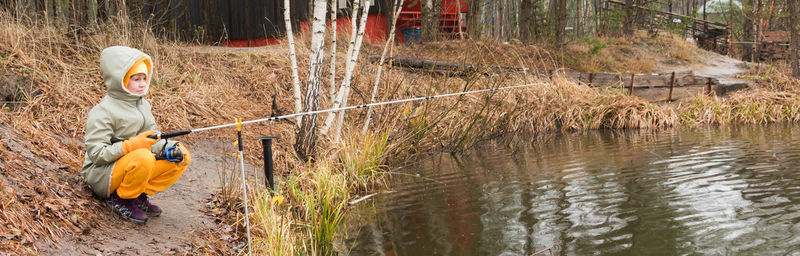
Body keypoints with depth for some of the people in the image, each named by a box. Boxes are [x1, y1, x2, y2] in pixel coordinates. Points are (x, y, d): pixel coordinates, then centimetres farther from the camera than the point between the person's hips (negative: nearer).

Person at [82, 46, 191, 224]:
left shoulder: (143, 104, 9)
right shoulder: (102, 111, -15)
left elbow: (153, 140, 8)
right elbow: (97, 154, -21)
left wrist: (170, 148, -15)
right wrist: (133, 145, -30)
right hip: (101, 174, -7)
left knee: (181, 157, -7)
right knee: (143, 157, -37)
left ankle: (140, 195, -1)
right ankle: (119, 200, -12)